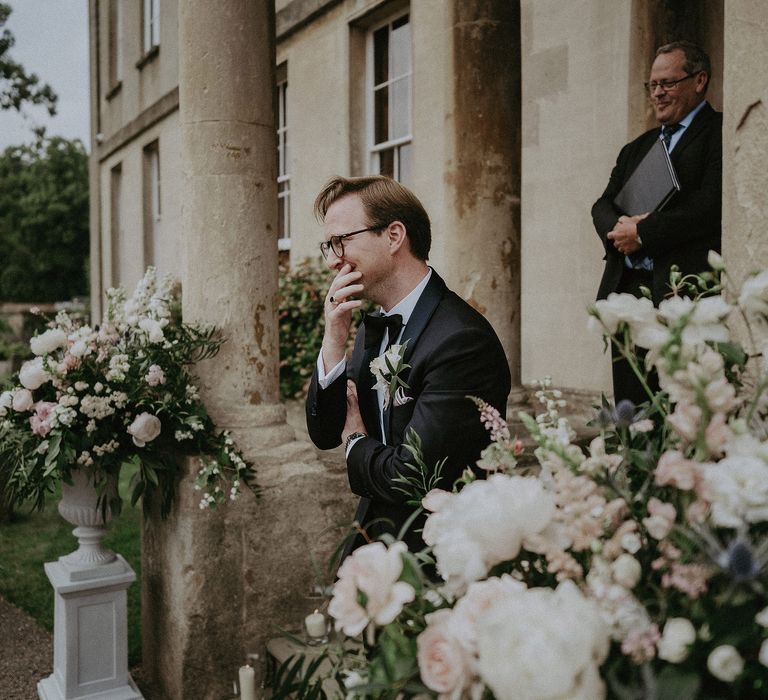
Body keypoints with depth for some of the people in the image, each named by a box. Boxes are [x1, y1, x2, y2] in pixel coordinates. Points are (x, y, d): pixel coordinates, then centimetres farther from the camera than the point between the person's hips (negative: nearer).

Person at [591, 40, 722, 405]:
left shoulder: (718, 133, 1)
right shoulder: (637, 147, 24)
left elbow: (711, 204, -13)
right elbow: (602, 205, 15)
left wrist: (643, 232, -12)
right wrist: (618, 227, -7)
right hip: (626, 290, 7)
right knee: (629, 412, 8)